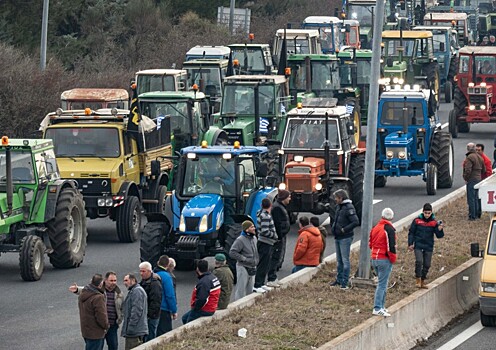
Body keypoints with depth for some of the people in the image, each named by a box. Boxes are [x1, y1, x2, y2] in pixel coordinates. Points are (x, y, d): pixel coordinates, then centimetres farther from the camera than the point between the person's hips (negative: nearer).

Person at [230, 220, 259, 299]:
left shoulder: (254, 238, 7)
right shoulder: (240, 240, -19)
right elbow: (232, 253, -23)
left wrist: (256, 262, 11)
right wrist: (244, 259, -21)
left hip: (252, 268, 8)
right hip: (243, 268, -8)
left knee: (250, 289, 17)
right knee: (241, 289, -4)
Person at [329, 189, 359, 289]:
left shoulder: (349, 208, -15)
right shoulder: (338, 207, 13)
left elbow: (356, 222, -23)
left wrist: (344, 229, -20)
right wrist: (333, 227, 14)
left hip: (345, 238, -9)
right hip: (337, 238, 9)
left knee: (345, 260, -5)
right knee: (339, 260, 16)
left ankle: (345, 282, -2)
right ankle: (339, 280, 24)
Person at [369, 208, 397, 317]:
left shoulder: (375, 228, 11)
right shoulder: (389, 229, -13)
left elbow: (370, 244, 17)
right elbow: (391, 246, -17)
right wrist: (393, 259, -6)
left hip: (374, 259, 8)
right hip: (385, 260, -7)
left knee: (382, 283, 18)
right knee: (382, 284, -6)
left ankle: (381, 306, 20)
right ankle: (377, 309, -10)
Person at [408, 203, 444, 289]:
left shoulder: (434, 222, 0)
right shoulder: (417, 221, -2)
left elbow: (439, 236, 0)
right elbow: (411, 233, 5)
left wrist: (440, 230, -20)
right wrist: (410, 244, 0)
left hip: (429, 247, 2)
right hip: (418, 246, -2)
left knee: (427, 265, 5)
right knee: (419, 261, -20)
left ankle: (423, 281, 21)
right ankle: (418, 280, -8)